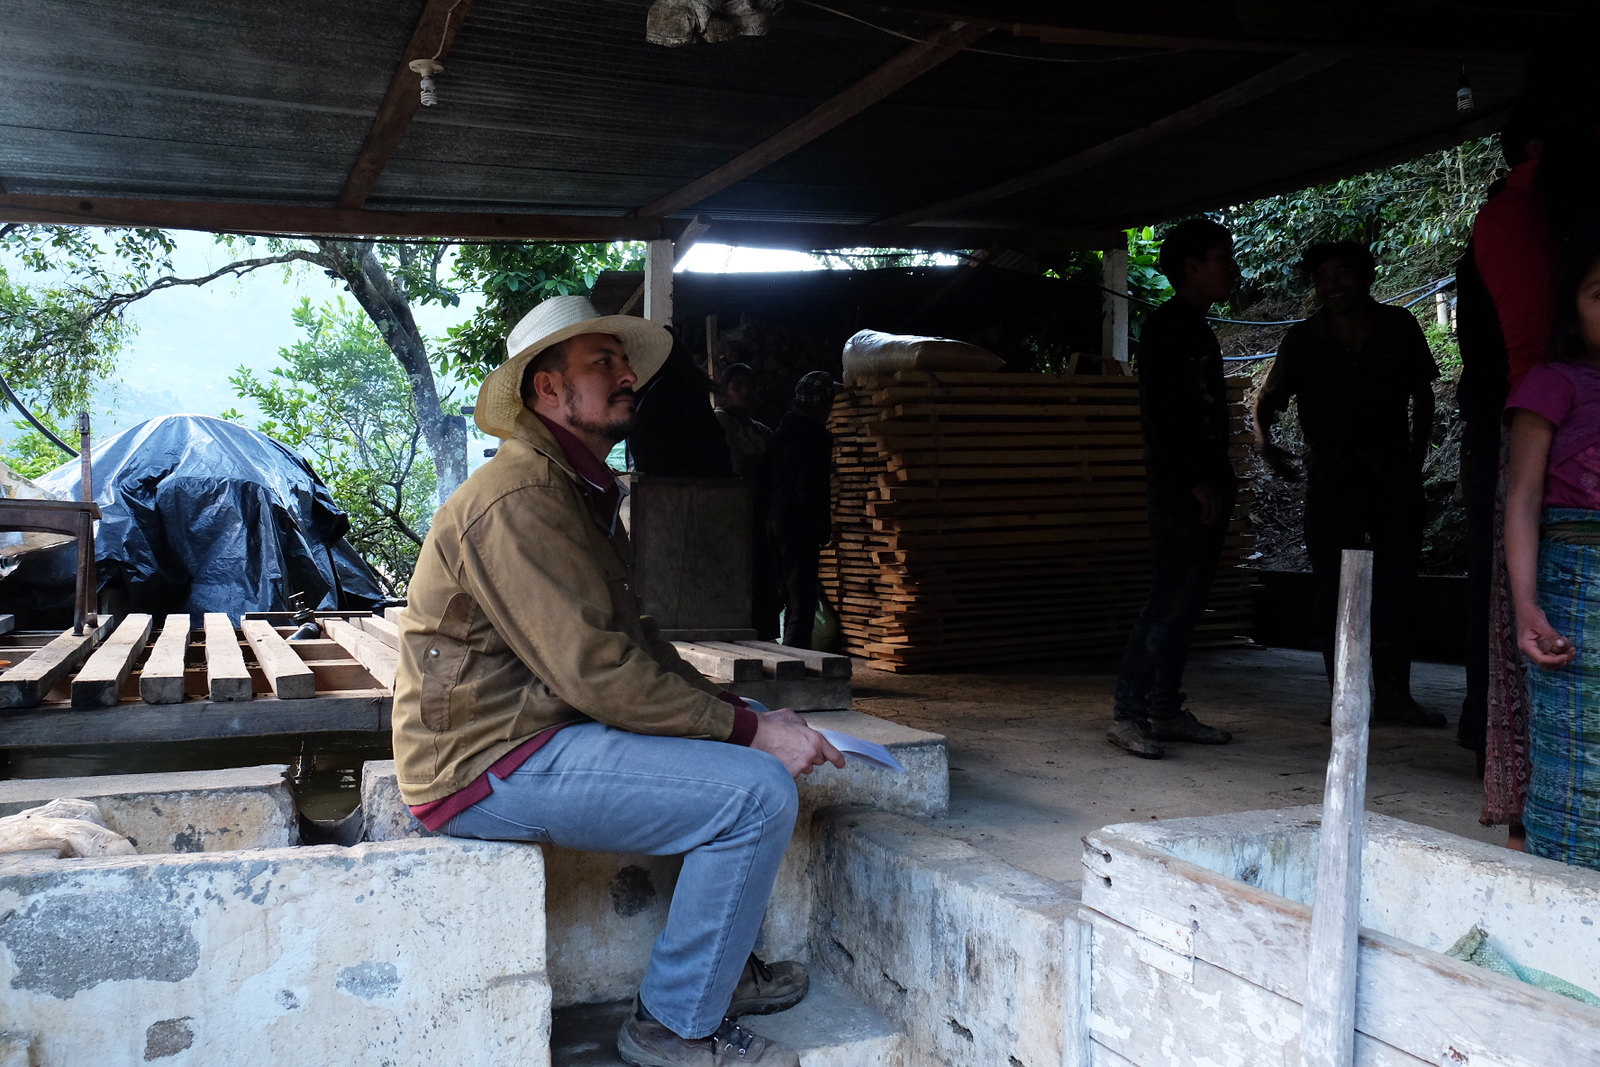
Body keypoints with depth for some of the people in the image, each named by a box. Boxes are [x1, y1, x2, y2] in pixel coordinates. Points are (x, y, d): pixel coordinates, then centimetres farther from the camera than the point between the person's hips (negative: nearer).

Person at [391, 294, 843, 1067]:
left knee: (752, 749, 17)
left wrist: (742, 714, 1)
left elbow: (634, 640, 14)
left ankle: (723, 968, 20)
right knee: (758, 792, -19)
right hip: (490, 768, -11)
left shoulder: (582, 493, 15)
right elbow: (597, 672, -25)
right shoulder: (519, 500, -19)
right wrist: (749, 731, -19)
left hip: (542, 732, 11)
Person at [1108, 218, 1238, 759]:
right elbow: (1160, 411, -16)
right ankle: (1127, 716, -9)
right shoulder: (1166, 325, -7)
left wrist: (1220, 483, 16)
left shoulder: (1197, 330, 21)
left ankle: (1167, 710, 13)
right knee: (1168, 602, -12)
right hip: (1179, 489, -9)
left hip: (1205, 490, 9)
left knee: (1186, 604, 8)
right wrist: (1196, 481, -18)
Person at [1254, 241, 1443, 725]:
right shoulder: (1304, 339, 2)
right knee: (1334, 589, -1)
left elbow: (1422, 396, 13)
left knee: (1397, 585, 2)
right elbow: (1268, 400, 2)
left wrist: (1415, 460, 7)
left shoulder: (1400, 327, 5)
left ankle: (1393, 694, 11)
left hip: (1394, 473, 1)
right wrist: (1265, 440, -19)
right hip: (1331, 477, -1)